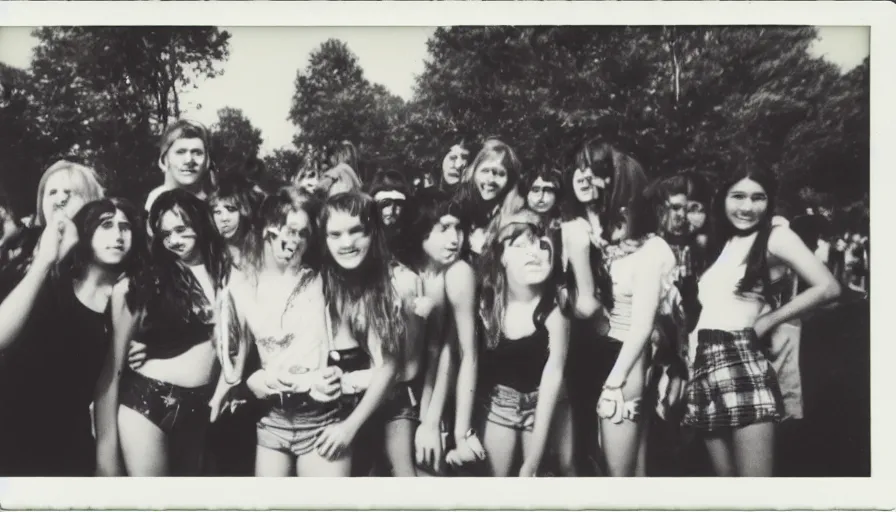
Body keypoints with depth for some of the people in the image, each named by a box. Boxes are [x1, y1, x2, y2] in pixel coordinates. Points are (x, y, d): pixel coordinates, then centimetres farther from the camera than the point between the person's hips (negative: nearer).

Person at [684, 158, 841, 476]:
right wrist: (693, 340, 3)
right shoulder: (721, 242, 21)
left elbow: (828, 287, -11)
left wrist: (767, 321, -4)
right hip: (705, 365, 7)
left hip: (742, 361, -7)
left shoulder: (776, 237, 1)